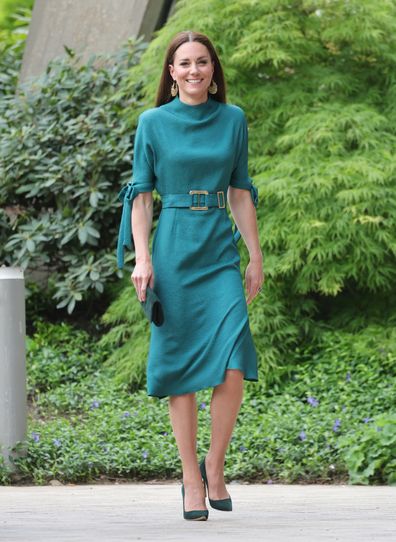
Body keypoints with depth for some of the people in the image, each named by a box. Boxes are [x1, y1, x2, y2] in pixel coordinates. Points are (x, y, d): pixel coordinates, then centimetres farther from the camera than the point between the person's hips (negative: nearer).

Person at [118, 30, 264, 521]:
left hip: (221, 252, 2)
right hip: (174, 251, -1)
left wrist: (256, 255, 10)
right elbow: (141, 194, 4)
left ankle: (215, 469, 6)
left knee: (233, 367, -12)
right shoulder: (153, 123, 3)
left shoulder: (233, 120, 9)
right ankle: (191, 480, 9)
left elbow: (241, 193, 13)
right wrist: (142, 257, -6)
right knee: (181, 368, -1)